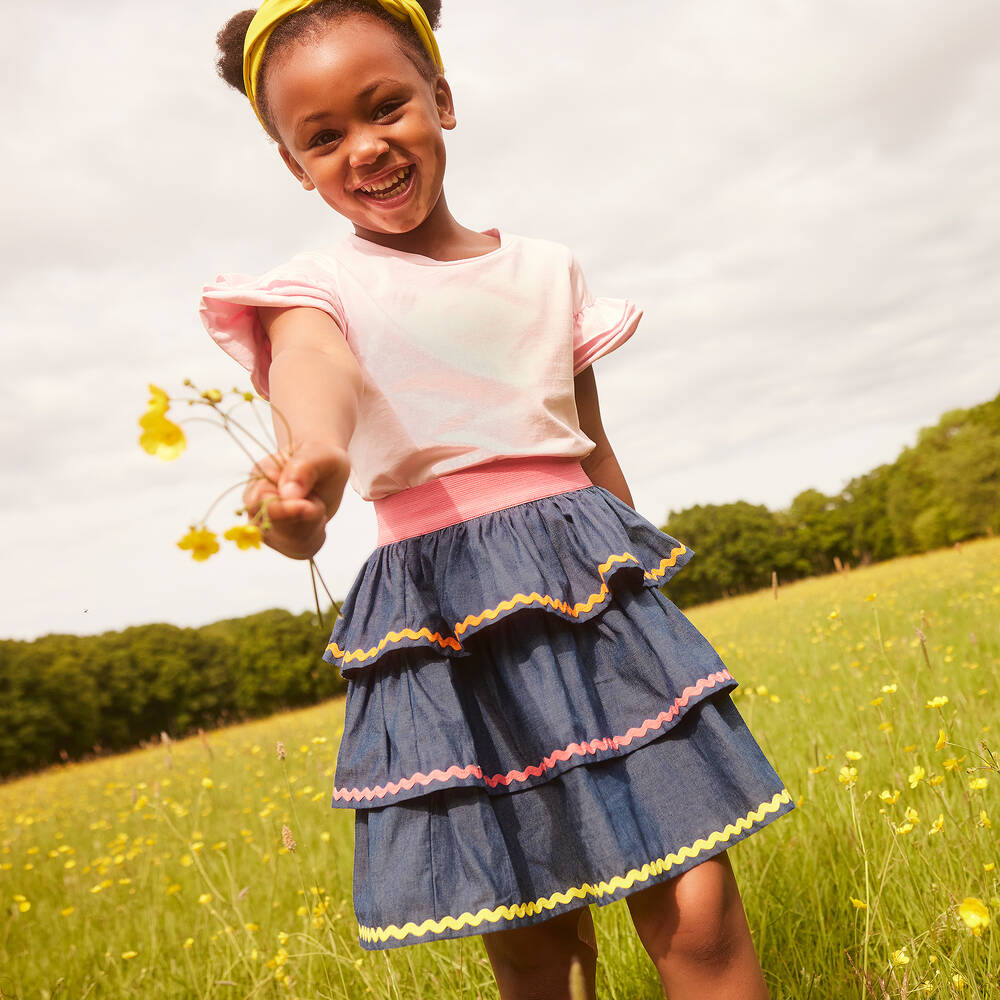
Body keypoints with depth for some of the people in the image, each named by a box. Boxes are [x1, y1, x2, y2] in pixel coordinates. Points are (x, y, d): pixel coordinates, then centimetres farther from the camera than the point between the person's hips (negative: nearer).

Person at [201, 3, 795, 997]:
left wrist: (640, 606, 21)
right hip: (450, 636, -2)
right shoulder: (319, 288, -1)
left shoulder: (547, 270, 10)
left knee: (698, 916, -4)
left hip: (596, 596, 3)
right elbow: (314, 367, -26)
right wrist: (312, 455, -50)